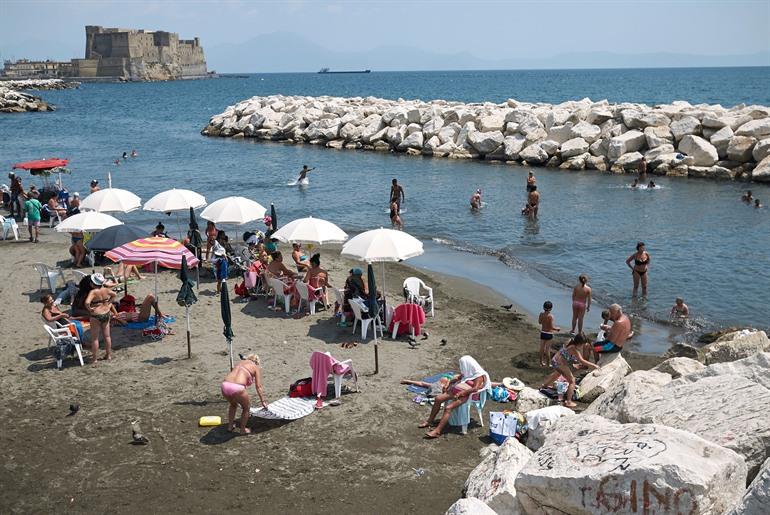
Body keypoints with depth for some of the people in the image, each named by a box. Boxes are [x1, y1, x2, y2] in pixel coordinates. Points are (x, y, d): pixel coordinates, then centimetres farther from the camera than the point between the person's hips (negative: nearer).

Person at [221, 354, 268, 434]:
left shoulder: (239, 362, 31)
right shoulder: (256, 367, 16)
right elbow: (258, 386, 9)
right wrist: (263, 401, 11)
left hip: (225, 385, 6)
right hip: (237, 388, -5)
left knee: (233, 404, 37)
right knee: (246, 407, 24)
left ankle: (230, 426, 45)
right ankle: (243, 430, 33)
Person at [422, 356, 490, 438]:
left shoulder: (479, 375, -11)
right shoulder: (468, 372, 15)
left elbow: (475, 388, -23)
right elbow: (458, 377, 31)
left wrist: (460, 393, -23)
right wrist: (449, 384, 13)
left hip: (465, 395, -9)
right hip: (456, 390, 9)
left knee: (448, 408, -27)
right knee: (438, 399, 0)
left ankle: (437, 431, -32)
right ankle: (430, 421, 12)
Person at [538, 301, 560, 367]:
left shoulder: (541, 314, -5)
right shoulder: (550, 316, -22)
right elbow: (552, 327, -22)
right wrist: (557, 329, -4)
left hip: (542, 333, 5)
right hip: (549, 334, -5)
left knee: (542, 348, 15)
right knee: (548, 349, 4)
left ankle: (541, 362, 25)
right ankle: (547, 363, 12)